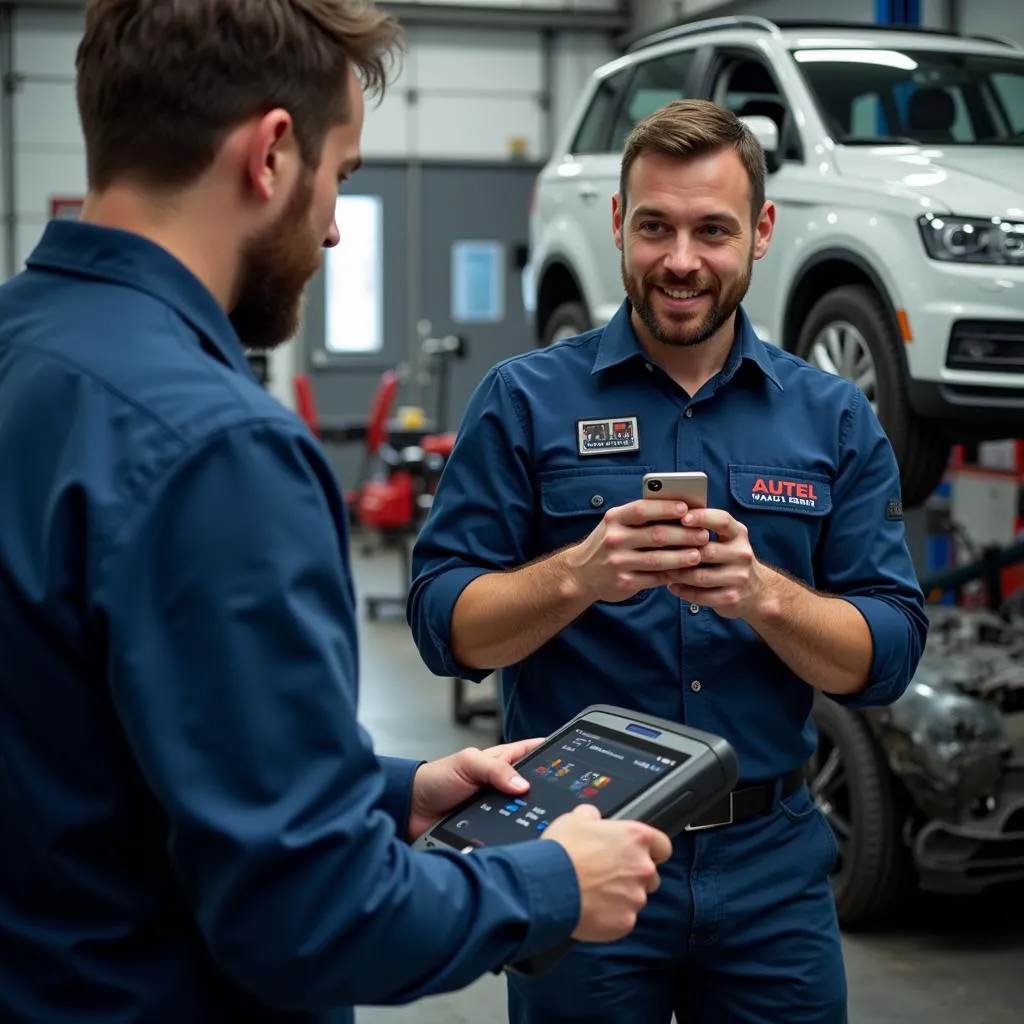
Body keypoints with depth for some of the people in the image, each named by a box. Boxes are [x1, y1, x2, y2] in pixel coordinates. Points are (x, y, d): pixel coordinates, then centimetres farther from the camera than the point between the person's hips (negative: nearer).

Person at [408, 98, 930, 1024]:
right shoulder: (526, 399, -3)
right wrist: (578, 574, -25)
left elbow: (889, 658, -2)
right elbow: (446, 628, -7)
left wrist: (763, 593, -21)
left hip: (771, 862, 2)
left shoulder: (834, 418, 3)